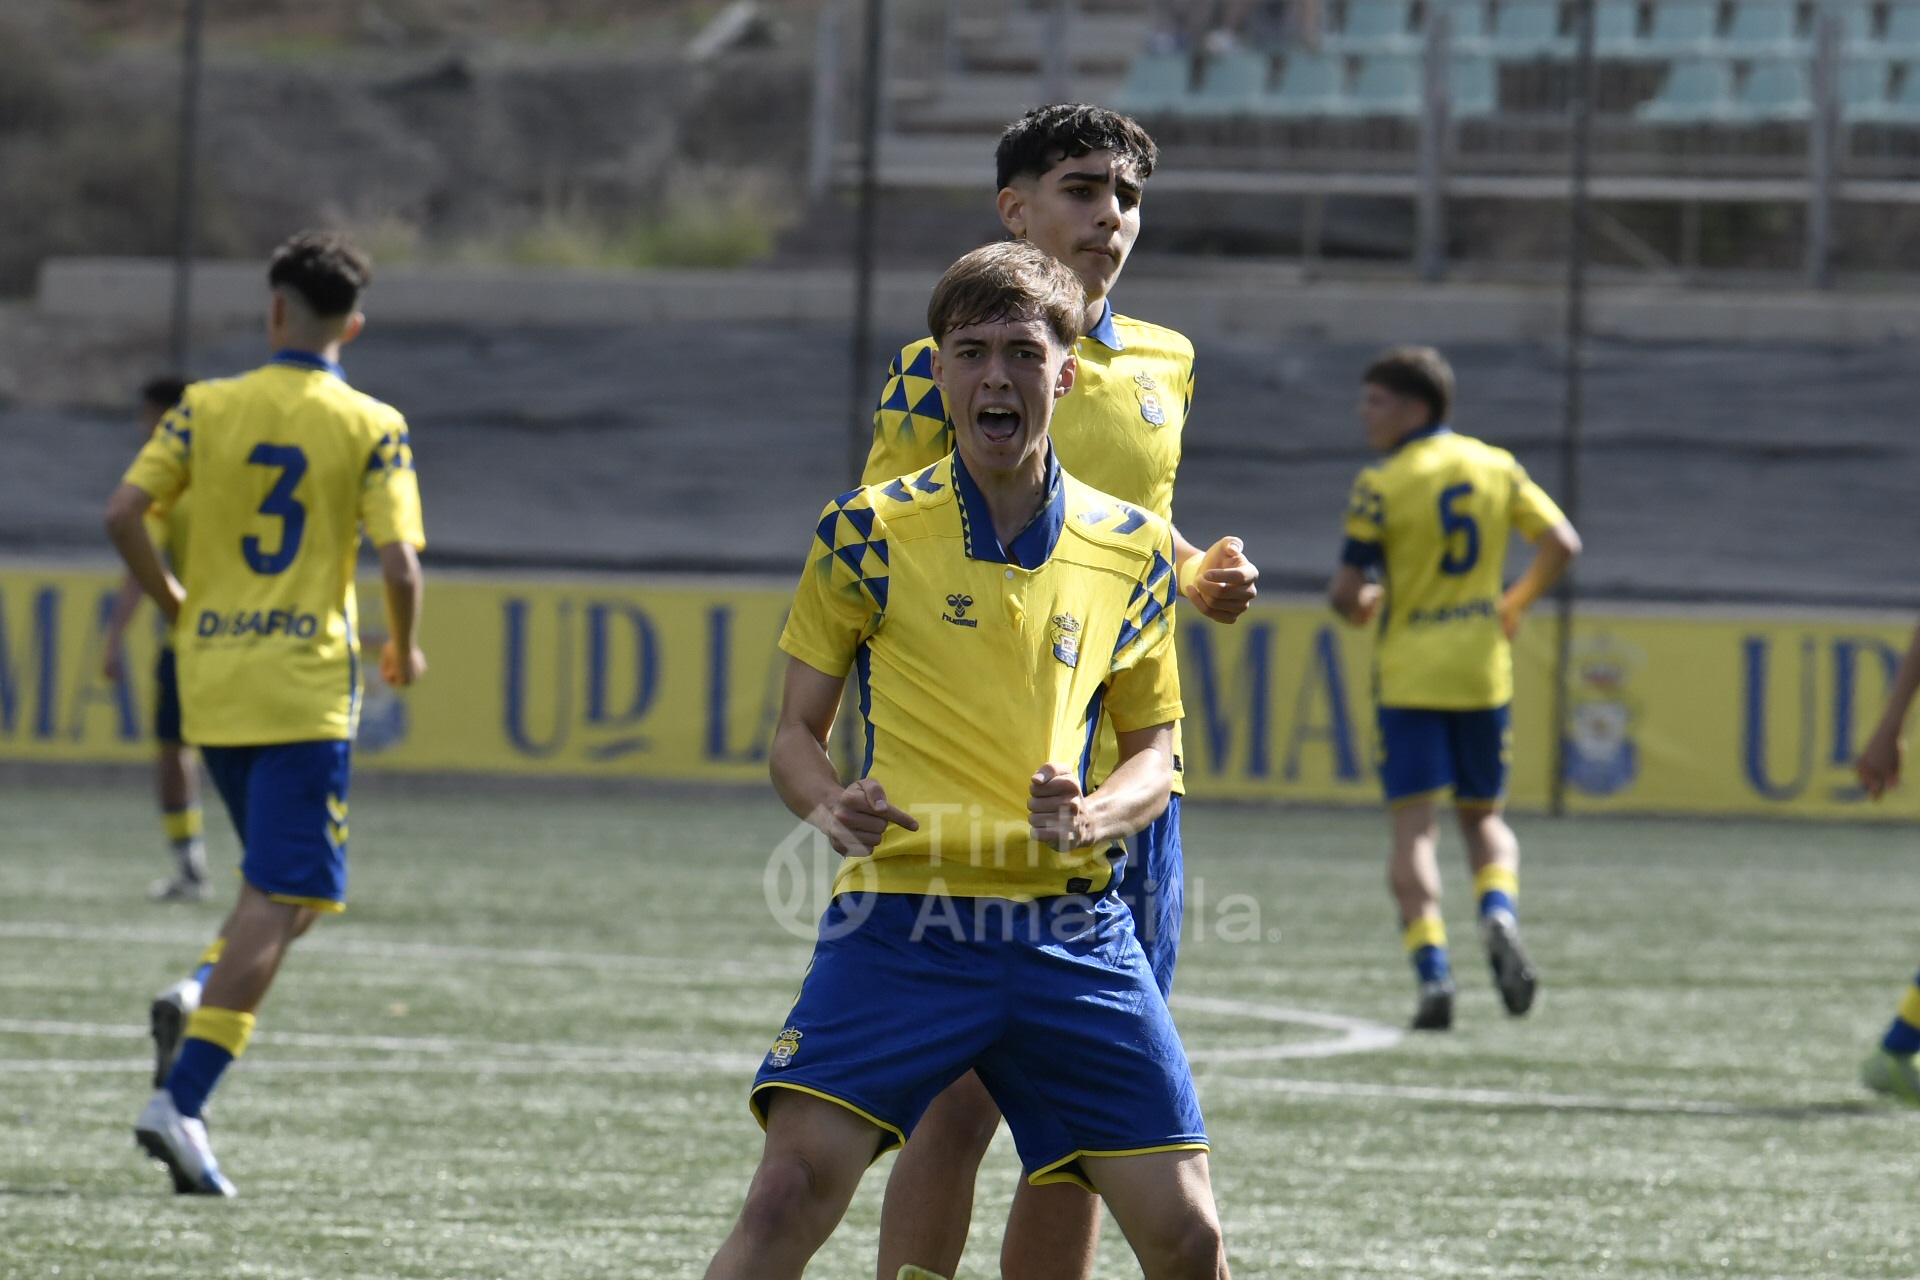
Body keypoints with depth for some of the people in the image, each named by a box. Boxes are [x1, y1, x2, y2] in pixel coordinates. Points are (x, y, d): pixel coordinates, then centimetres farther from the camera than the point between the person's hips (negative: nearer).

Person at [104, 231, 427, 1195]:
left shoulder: (206, 408, 3)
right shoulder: (371, 429, -4)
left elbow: (122, 516, -4)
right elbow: (397, 564, -11)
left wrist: (172, 604, 13)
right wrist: (404, 648, 8)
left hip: (211, 683, 4)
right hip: (305, 689, -4)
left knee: (280, 886, 23)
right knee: (282, 897, -4)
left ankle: (198, 998, -4)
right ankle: (181, 1100, -15)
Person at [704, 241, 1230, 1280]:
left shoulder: (1130, 551, 9)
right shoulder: (870, 533, 2)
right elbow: (796, 734, 8)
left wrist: (1092, 819, -7)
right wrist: (830, 807, -15)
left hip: (1071, 930, 3)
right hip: (898, 920, -2)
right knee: (789, 1197, -19)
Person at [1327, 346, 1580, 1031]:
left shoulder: (1381, 485, -8)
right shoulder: (1496, 467, 6)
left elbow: (1348, 595, -10)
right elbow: (1561, 543, 4)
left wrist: (1360, 602, 13)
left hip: (1410, 673, -4)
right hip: (1484, 669, 4)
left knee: (1414, 826, -3)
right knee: (1483, 815, 16)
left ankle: (1432, 969, -16)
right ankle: (1499, 913, -14)